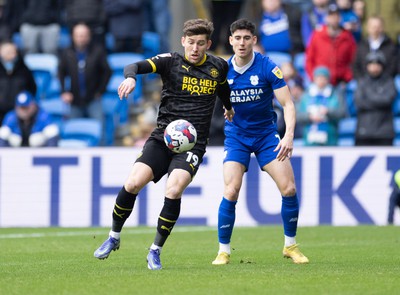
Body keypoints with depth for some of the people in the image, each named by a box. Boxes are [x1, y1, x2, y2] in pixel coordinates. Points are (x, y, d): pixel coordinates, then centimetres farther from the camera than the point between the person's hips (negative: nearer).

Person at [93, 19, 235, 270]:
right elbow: (137, 66, -17)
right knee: (133, 183, -17)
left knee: (174, 190, -24)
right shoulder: (171, 61, -2)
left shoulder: (219, 67, 7)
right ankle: (114, 238, 8)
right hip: (162, 136, 0)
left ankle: (156, 251, -8)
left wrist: (229, 107, 48)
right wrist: (131, 76, -40)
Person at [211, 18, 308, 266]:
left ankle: (291, 246, 10)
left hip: (266, 134, 0)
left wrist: (289, 135, -28)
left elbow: (287, 104, -15)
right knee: (231, 192, -16)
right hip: (236, 135, 0)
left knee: (289, 188, -10)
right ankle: (224, 251, -2)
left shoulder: (268, 67, -14)